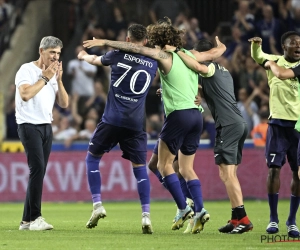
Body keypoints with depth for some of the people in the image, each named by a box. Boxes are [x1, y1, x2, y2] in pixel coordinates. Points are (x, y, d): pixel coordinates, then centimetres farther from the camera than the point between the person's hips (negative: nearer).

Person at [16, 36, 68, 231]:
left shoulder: (53, 74, 16)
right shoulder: (27, 70, -5)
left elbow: (64, 103, 10)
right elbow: (25, 94, -21)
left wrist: (58, 80, -1)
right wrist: (45, 78, -13)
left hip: (46, 127, 7)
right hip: (29, 126, -7)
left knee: (39, 173, 4)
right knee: (38, 168, -17)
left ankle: (27, 220, 6)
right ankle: (35, 218, -18)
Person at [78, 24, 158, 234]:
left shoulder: (119, 55, 1)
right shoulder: (152, 64, 8)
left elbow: (96, 60, 22)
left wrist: (84, 56, 43)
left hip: (112, 120, -2)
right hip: (136, 123, 2)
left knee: (92, 158, 15)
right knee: (140, 167, 8)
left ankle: (97, 205, 5)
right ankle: (146, 215, -5)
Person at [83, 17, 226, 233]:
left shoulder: (165, 57, -3)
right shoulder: (191, 56, 14)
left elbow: (136, 49, -9)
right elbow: (217, 52, 28)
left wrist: (104, 42, -5)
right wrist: (220, 44, 52)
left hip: (178, 114, -7)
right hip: (196, 115, 7)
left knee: (164, 165, 4)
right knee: (187, 168, 13)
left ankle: (183, 209, -4)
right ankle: (200, 210, 0)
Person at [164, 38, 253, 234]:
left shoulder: (211, 68, -3)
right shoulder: (223, 71, 25)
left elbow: (197, 66, -27)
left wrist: (176, 51, -19)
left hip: (228, 124, -9)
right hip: (240, 123, 9)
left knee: (227, 174, -10)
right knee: (230, 175, 12)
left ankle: (242, 219, -16)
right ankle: (237, 219, 10)